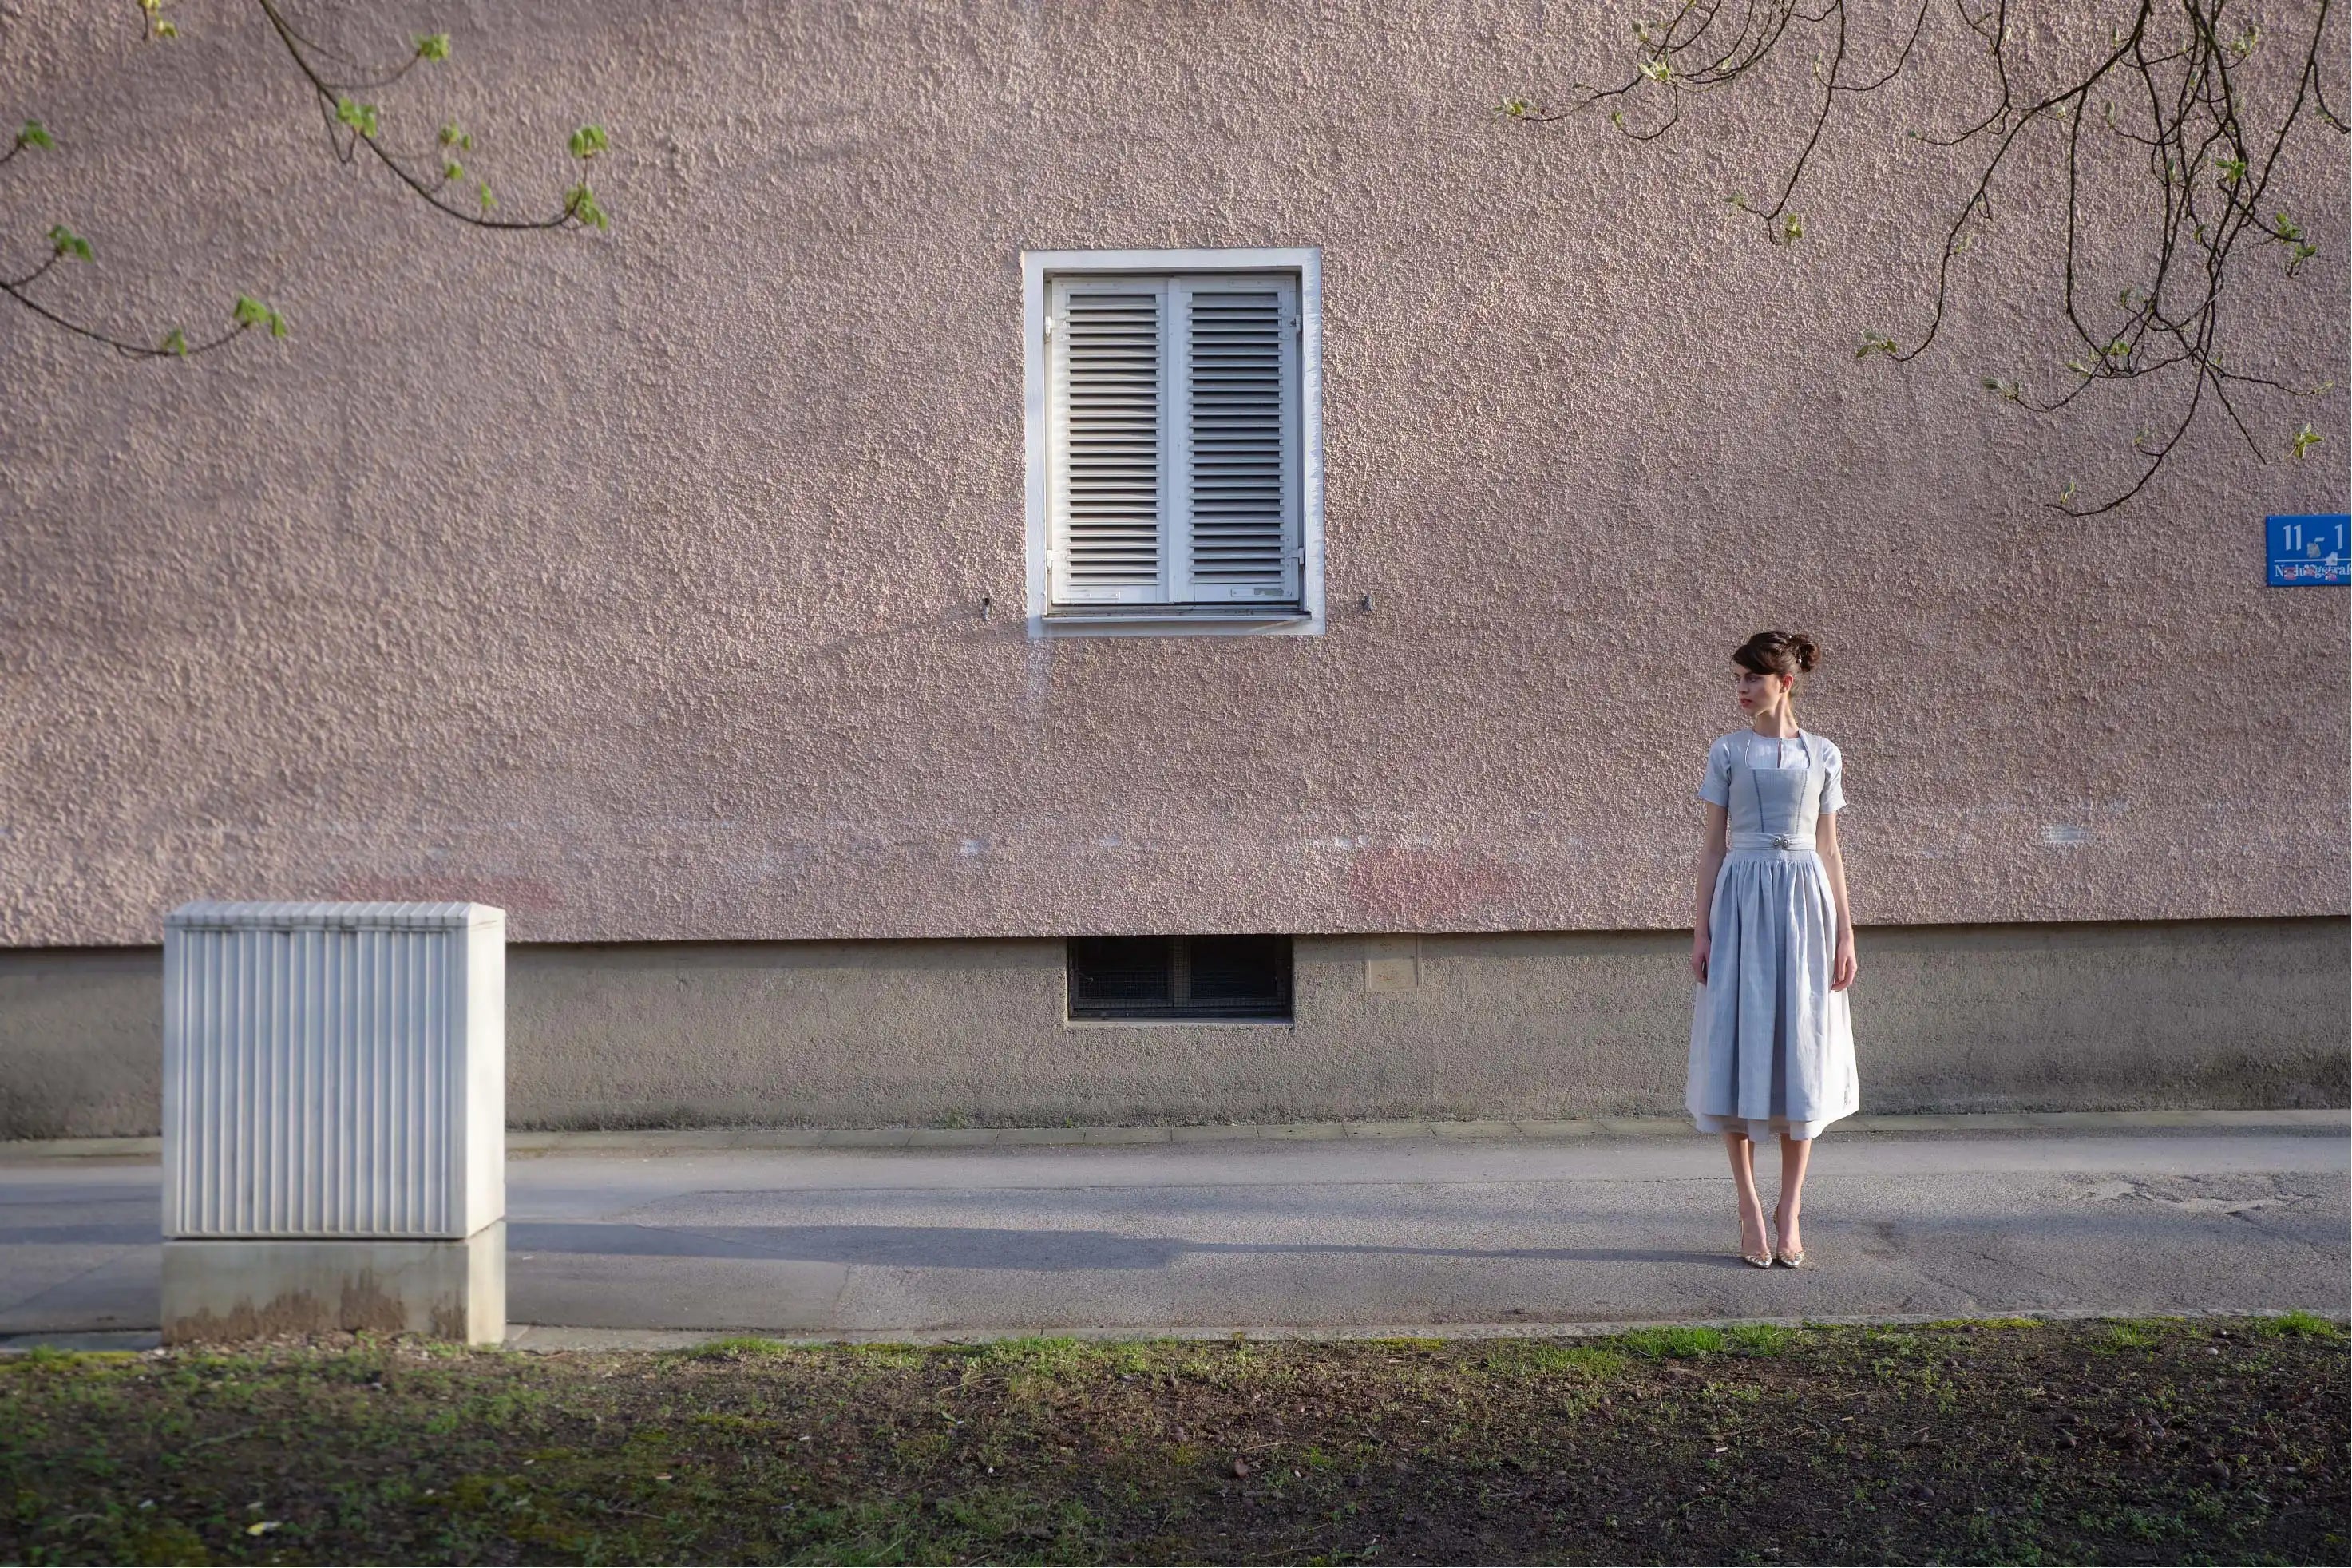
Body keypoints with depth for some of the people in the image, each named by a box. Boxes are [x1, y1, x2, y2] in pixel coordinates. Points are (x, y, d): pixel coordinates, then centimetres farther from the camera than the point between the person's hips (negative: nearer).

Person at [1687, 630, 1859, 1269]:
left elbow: (1828, 849, 10)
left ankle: (1790, 1209, 8)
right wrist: (1701, 929, -2)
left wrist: (1845, 933, 5)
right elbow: (1713, 844, 4)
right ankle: (1750, 1207, 6)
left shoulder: (1823, 755, 8)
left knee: (1802, 1053, 1)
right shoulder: (1727, 752, 5)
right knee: (1740, 1049, -3)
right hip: (1743, 903, -1)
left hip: (1804, 904, 1)